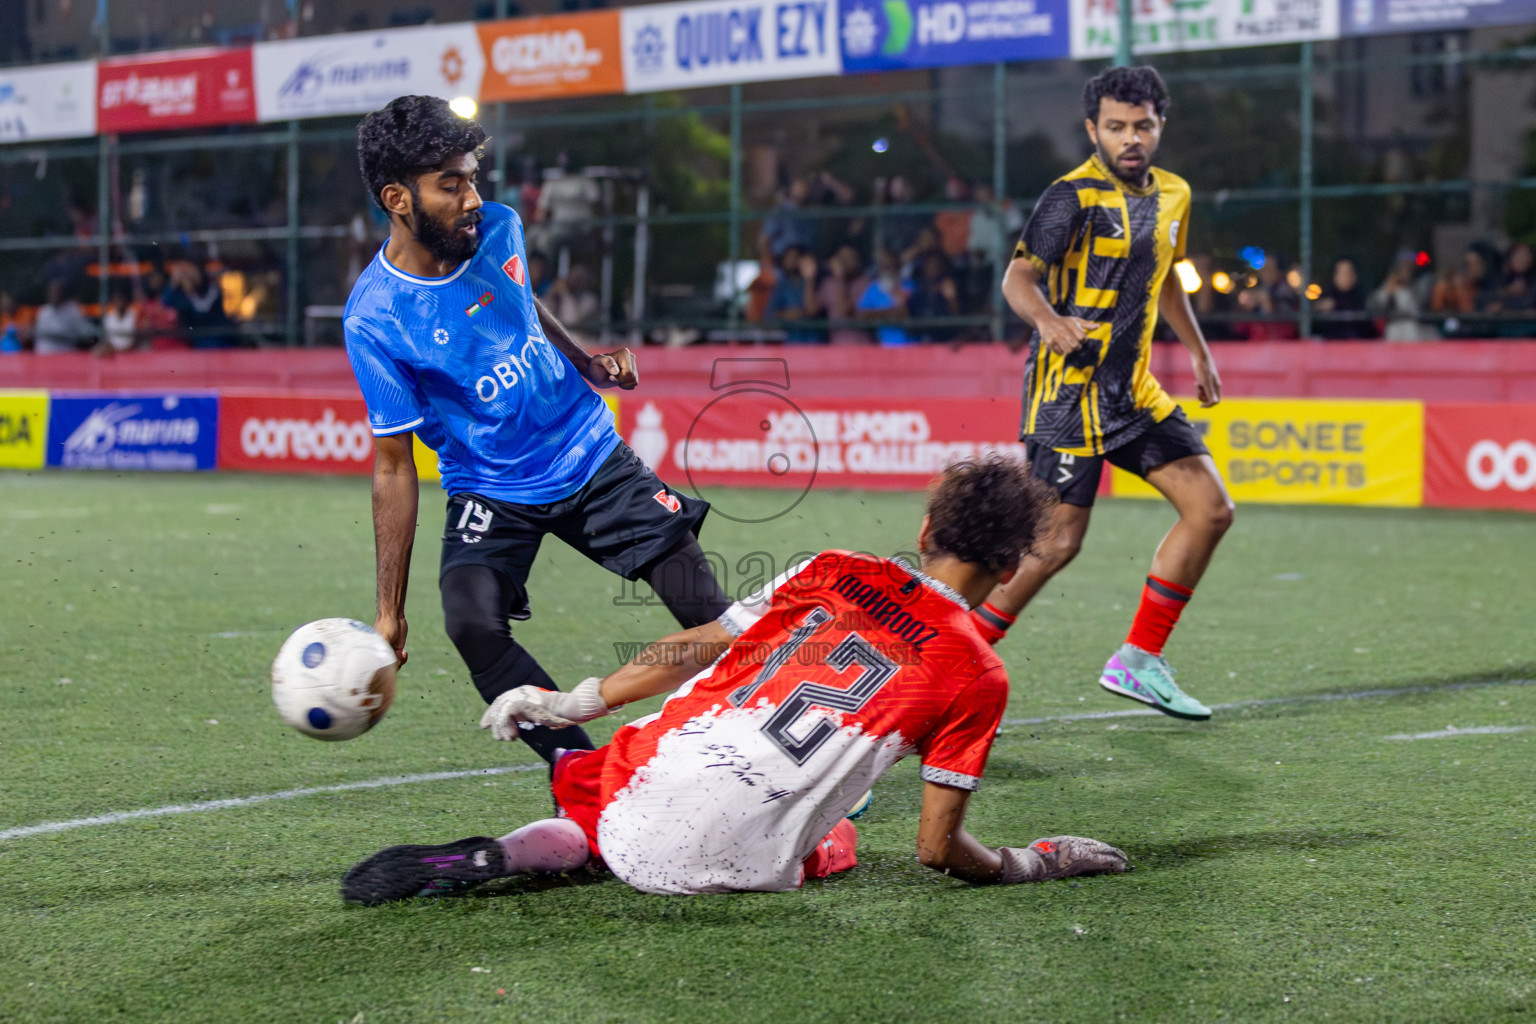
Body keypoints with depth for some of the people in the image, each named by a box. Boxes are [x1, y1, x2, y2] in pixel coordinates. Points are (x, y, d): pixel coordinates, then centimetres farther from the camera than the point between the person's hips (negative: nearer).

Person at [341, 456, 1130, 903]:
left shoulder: (835, 574, 9)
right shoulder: (977, 677, 0)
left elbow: (694, 650, 10)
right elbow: (937, 847, -1)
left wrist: (566, 704, 19)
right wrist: (1037, 863, 18)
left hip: (647, 794, 4)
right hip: (742, 865, -4)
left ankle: (504, 854, 2)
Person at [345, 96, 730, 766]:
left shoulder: (499, 231, -6)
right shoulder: (373, 321, -19)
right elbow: (393, 466, -14)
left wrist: (587, 362, 1)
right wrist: (389, 610, -15)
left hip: (593, 459, 3)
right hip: (490, 494, -3)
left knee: (710, 615, -6)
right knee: (473, 623, -29)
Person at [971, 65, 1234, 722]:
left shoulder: (1172, 195, 11)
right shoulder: (1074, 196, -13)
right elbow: (1018, 277, -20)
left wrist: (1199, 352, 31)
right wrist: (1048, 319, -40)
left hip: (1133, 390, 8)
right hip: (1069, 390, -8)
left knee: (1211, 510, 1)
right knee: (1057, 542, -11)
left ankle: (1138, 661, 10)